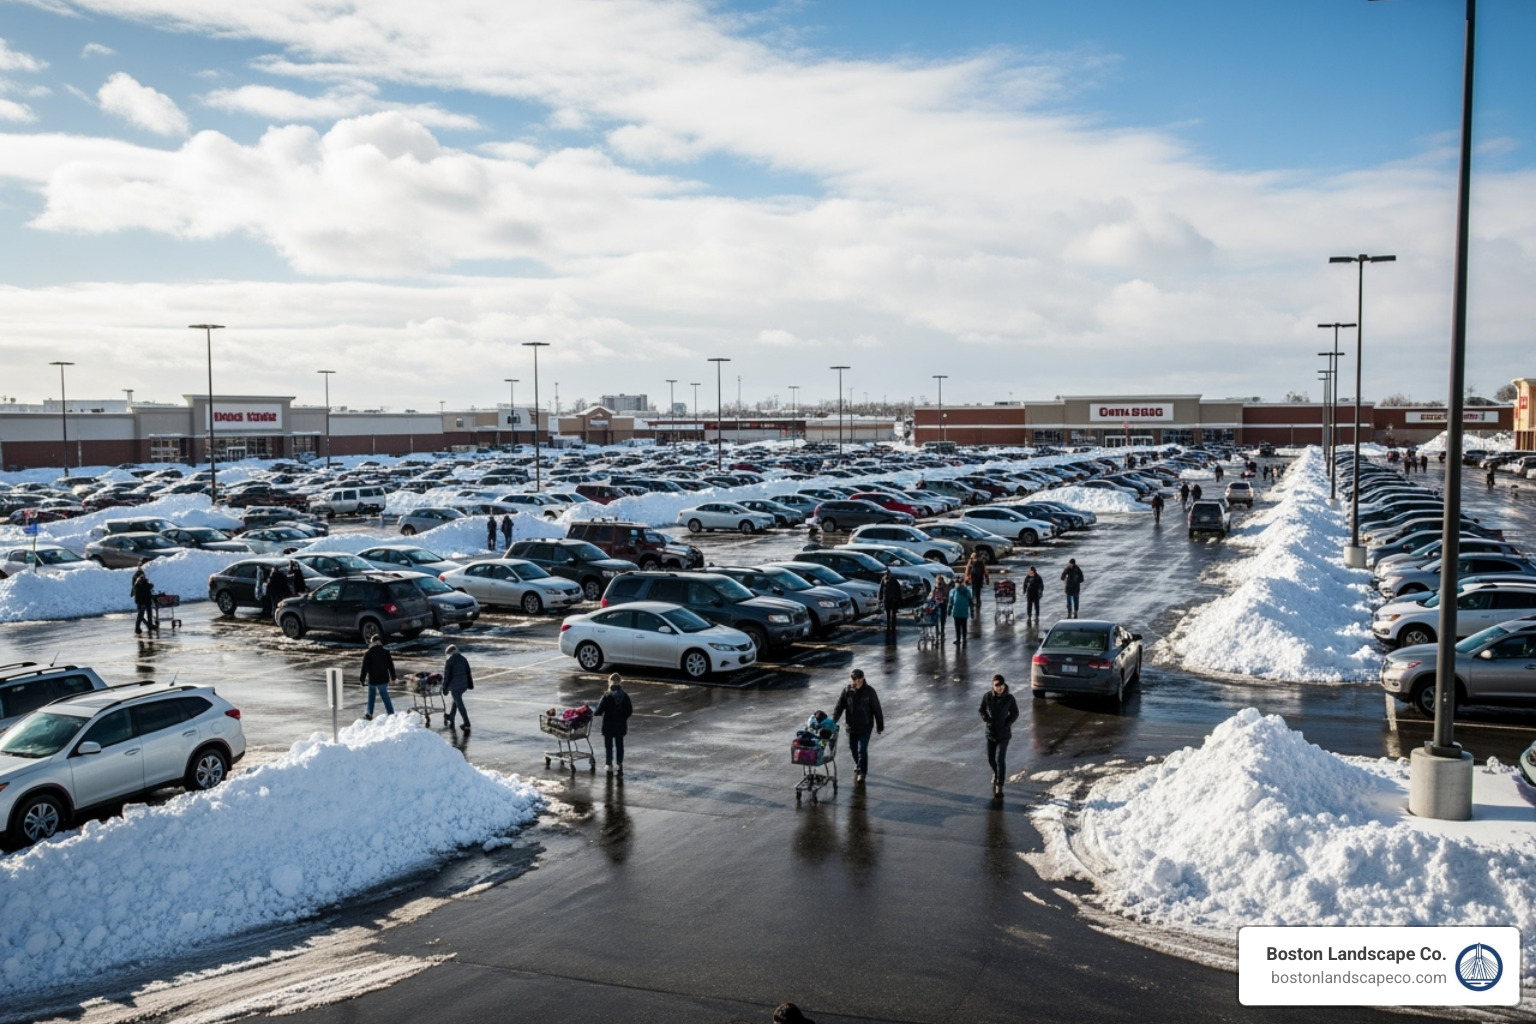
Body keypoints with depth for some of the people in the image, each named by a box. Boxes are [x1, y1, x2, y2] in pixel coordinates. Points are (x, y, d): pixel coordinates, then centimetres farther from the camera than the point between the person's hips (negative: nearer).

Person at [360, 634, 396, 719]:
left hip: (373, 680, -2)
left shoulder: (368, 654, -9)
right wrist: (393, 677, 13)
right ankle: (391, 714, 8)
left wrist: (362, 680, 3)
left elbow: (365, 668, -7)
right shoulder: (386, 652, -1)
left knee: (371, 695, 21)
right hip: (384, 679, 2)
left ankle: (369, 713, 17)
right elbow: (391, 665, 4)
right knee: (385, 696, 13)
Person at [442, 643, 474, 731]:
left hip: (454, 686, -6)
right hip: (463, 685, 6)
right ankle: (451, 720, 35)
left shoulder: (449, 661, -11)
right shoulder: (464, 659, 7)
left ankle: (467, 724, -4)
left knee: (459, 704, -2)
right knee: (456, 701, 23)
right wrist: (470, 685, 18)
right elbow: (468, 673, 12)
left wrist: (445, 688, -3)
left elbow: (446, 676, -10)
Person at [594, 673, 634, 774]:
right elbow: (630, 711, -2)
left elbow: (599, 710, -17)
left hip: (608, 725, -3)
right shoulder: (625, 696, -6)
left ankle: (610, 766, 6)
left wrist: (595, 713, 5)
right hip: (621, 725, 3)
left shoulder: (607, 696, -17)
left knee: (609, 745, 7)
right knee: (619, 745, 16)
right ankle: (620, 765, 19)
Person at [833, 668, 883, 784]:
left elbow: (877, 710, -7)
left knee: (862, 749, -5)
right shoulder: (847, 690, -7)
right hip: (851, 726, 4)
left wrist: (880, 726, -3)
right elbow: (839, 707, -6)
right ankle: (858, 764, 42)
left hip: (865, 727, -4)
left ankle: (862, 772, 7)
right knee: (853, 748, 17)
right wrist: (833, 721, -19)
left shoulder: (869, 691, -14)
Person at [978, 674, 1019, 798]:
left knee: (1000, 759, -9)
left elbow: (1015, 714, 1)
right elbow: (982, 710, 5)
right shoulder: (987, 696, -10)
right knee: (991, 759, 15)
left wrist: (1007, 723, -10)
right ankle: (996, 773, 47)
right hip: (990, 732, 3)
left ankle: (999, 786, 1)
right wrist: (986, 718, -10)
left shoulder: (1009, 698, -13)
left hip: (1004, 733, -3)